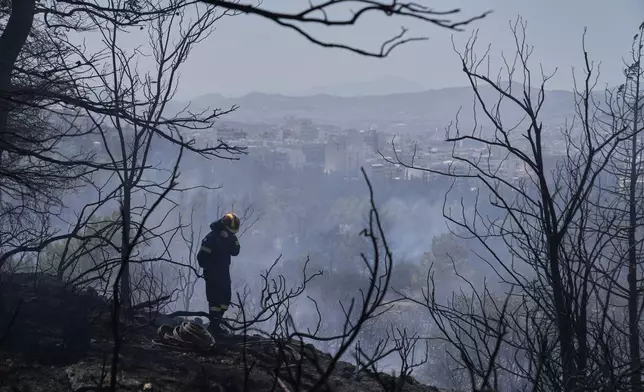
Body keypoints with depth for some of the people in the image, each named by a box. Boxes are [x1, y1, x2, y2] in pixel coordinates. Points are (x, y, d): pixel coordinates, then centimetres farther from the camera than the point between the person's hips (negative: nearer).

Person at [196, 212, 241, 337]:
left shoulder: (229, 237, 6)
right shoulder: (211, 238, -18)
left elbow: (235, 252, 2)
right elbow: (201, 257, -19)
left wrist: (234, 240, -13)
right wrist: (210, 270, -17)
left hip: (224, 274, 8)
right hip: (213, 275, -8)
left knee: (225, 300, 12)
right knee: (215, 300, -7)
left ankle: (216, 321, 24)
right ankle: (214, 326, -1)